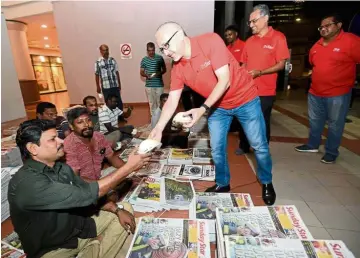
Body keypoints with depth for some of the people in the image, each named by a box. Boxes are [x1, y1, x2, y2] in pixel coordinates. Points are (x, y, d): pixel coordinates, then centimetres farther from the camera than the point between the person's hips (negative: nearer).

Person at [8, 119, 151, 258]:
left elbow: (94, 195, 4)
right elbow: (86, 194, -32)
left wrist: (118, 210, -9)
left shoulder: (62, 168, -2)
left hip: (80, 228, 7)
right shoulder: (27, 183, -27)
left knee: (126, 208, 5)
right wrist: (128, 167, -28)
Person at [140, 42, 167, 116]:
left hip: (159, 84, -1)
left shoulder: (160, 58, 1)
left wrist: (159, 73, -14)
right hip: (149, 85, 1)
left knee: (160, 102, 3)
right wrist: (146, 75, -14)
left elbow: (164, 70, 7)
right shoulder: (144, 60, 3)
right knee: (152, 103, 7)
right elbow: (141, 72, 7)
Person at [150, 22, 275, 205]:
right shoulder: (177, 69, -9)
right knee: (217, 149, 8)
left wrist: (203, 109, -35)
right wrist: (159, 127, -22)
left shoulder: (211, 41, -25)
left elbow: (224, 80, -28)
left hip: (245, 100, -4)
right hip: (218, 107, 5)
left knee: (259, 146, 6)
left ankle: (266, 183, 31)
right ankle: (223, 184, 32)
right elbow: (172, 101, -10)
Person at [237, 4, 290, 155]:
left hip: (266, 91, -5)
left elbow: (281, 64, -8)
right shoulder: (250, 40, 11)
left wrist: (260, 72, -21)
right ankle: (243, 147, 29)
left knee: (262, 122, 5)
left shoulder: (278, 38, -4)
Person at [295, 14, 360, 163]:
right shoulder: (317, 45, 8)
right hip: (315, 92, 6)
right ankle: (313, 145, 35)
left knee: (334, 125, 6)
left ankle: (331, 152, 21)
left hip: (338, 94, -6)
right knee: (314, 121, 18)